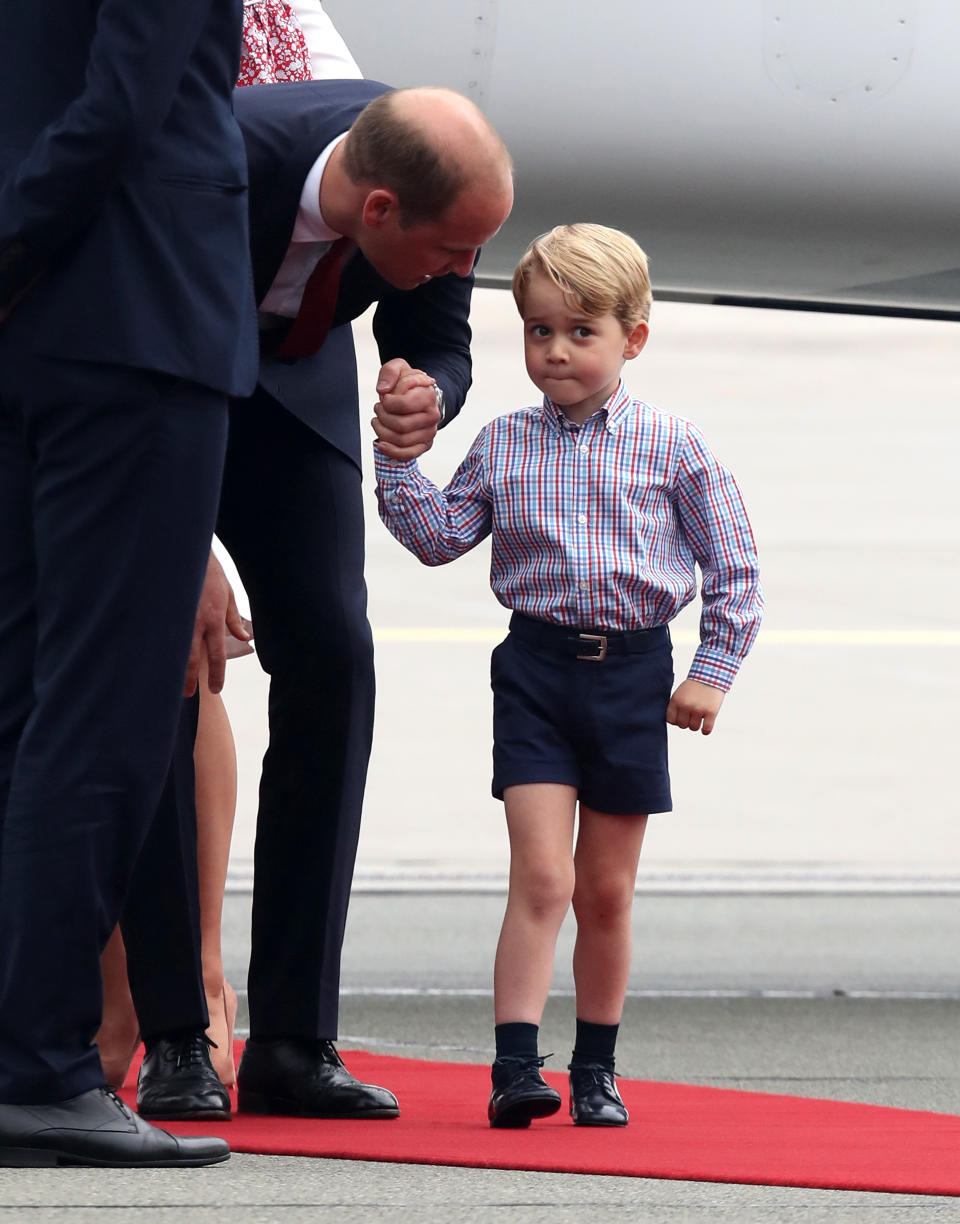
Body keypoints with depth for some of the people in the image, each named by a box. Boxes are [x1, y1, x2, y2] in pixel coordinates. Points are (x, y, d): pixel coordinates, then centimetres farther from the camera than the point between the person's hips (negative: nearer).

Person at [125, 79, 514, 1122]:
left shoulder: (438, 177, -25)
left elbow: (440, 347, -7)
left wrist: (428, 399, -32)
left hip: (293, 379, 4)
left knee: (332, 661, -9)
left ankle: (292, 1044, -7)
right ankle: (175, 1039, -10)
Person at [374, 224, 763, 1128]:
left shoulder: (671, 449, -1)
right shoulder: (502, 446, 4)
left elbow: (733, 564, 3)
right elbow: (440, 536, 6)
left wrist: (712, 672, -1)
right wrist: (395, 458, -5)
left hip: (633, 674, 0)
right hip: (537, 669, 0)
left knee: (606, 891, 10)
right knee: (541, 876, -12)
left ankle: (596, 1069, 21)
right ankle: (514, 1065, -13)